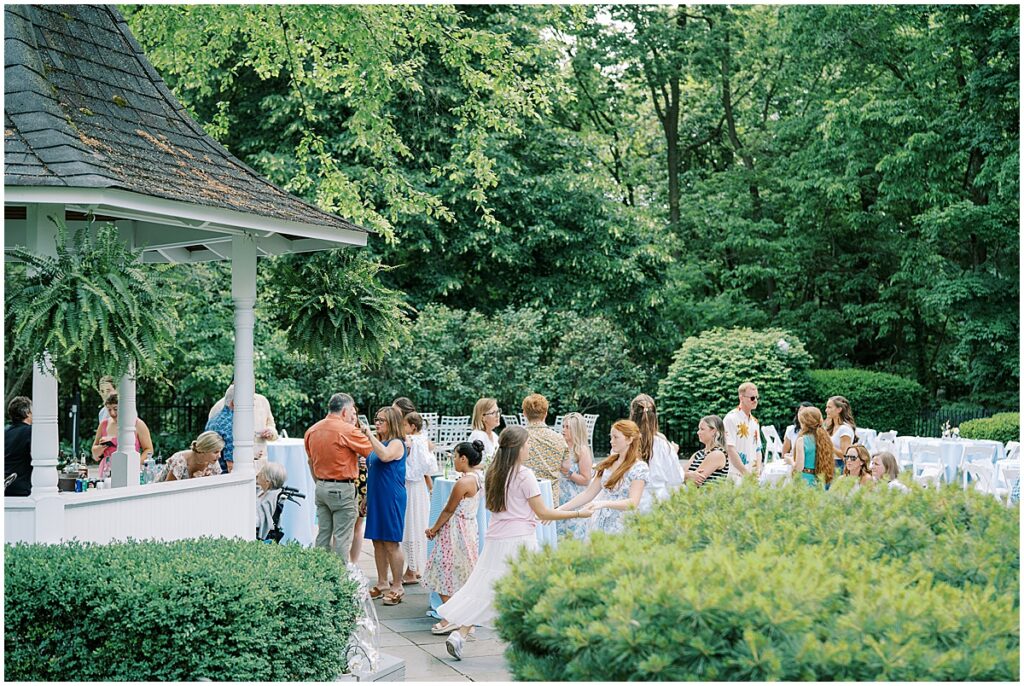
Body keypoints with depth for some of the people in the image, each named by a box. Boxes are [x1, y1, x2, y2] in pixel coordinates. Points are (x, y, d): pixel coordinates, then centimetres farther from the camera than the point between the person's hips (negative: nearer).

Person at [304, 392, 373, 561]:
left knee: (323, 535, 12)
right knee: (342, 539, -2)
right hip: (342, 489, -7)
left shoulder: (312, 430, 9)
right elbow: (374, 451, -9)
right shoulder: (348, 430, -13)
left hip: (321, 488, 7)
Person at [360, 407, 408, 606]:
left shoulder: (397, 443, -10)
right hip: (375, 498, 8)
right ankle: (382, 584, 22)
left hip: (391, 499, -8)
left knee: (391, 543, -3)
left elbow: (385, 456, -33)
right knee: (377, 542, 12)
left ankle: (397, 587, 5)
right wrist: (366, 497, 20)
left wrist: (370, 436, -26)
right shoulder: (377, 443, 13)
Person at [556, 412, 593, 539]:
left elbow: (586, 480, -12)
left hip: (576, 503, -6)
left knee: (574, 536, -4)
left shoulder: (582, 450, -10)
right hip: (561, 500, 6)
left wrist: (568, 472, -19)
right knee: (560, 534, 7)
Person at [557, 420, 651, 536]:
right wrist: (560, 509, 0)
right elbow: (588, 493, 9)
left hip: (622, 528, -5)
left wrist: (604, 503, -33)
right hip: (600, 525, 5)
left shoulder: (639, 468, -9)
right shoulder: (608, 464, 9)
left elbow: (633, 502, -19)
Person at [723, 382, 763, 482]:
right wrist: (746, 473, -15)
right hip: (737, 475, -7)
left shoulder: (755, 422, 17)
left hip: (753, 475, 7)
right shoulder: (731, 418, -7)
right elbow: (730, 449, -14)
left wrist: (758, 470, 1)